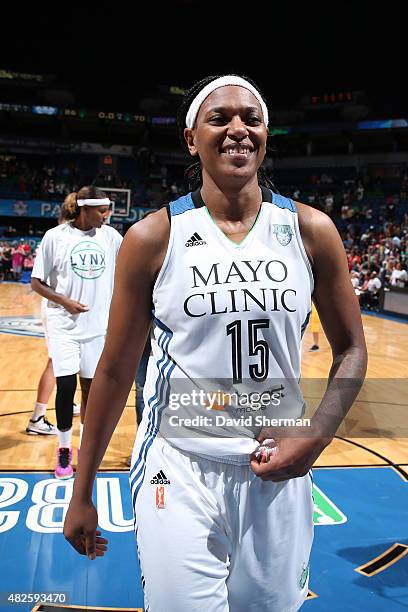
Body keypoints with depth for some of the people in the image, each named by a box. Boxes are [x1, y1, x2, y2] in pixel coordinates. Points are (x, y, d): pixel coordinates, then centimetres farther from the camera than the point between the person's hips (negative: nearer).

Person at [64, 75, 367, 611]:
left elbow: (350, 349, 6)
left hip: (280, 468, 3)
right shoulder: (152, 238, -8)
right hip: (179, 470, -2)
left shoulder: (311, 231, -3)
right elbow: (115, 371, -1)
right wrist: (82, 494, 4)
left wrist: (318, 434, -11)